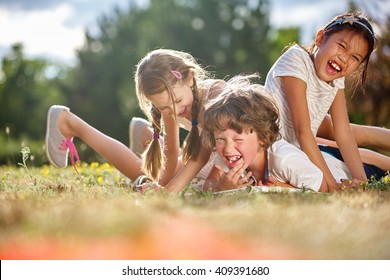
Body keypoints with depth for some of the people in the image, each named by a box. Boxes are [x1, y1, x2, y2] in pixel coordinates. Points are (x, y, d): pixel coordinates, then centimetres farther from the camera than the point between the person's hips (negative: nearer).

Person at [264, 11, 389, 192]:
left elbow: (343, 133, -8)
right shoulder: (297, 60, -26)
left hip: (303, 148, 7)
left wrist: (360, 178, -20)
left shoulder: (336, 78, -3)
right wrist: (328, 181, -32)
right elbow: (302, 131, -31)